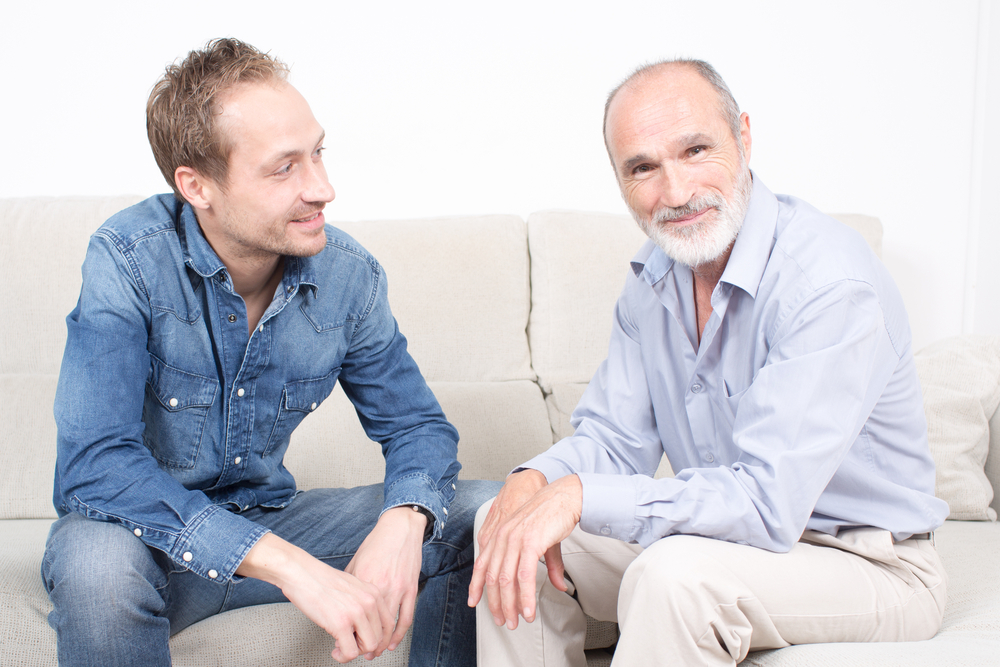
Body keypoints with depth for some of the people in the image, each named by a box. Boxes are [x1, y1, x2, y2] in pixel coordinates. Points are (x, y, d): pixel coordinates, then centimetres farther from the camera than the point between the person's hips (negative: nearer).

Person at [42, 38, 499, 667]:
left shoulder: (350, 276, -9)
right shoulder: (130, 260, -22)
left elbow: (416, 425, 0)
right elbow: (93, 466, -32)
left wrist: (402, 525, -26)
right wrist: (290, 567, -40)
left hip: (270, 516, 4)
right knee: (97, 558, -39)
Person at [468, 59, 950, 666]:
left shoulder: (832, 284, -26)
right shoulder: (655, 274, 1)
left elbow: (767, 502, -32)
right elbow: (615, 439, 3)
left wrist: (580, 495, -33)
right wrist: (535, 480, -18)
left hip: (867, 565, -7)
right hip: (732, 533, 7)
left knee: (674, 573, -35)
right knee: (507, 529, -2)